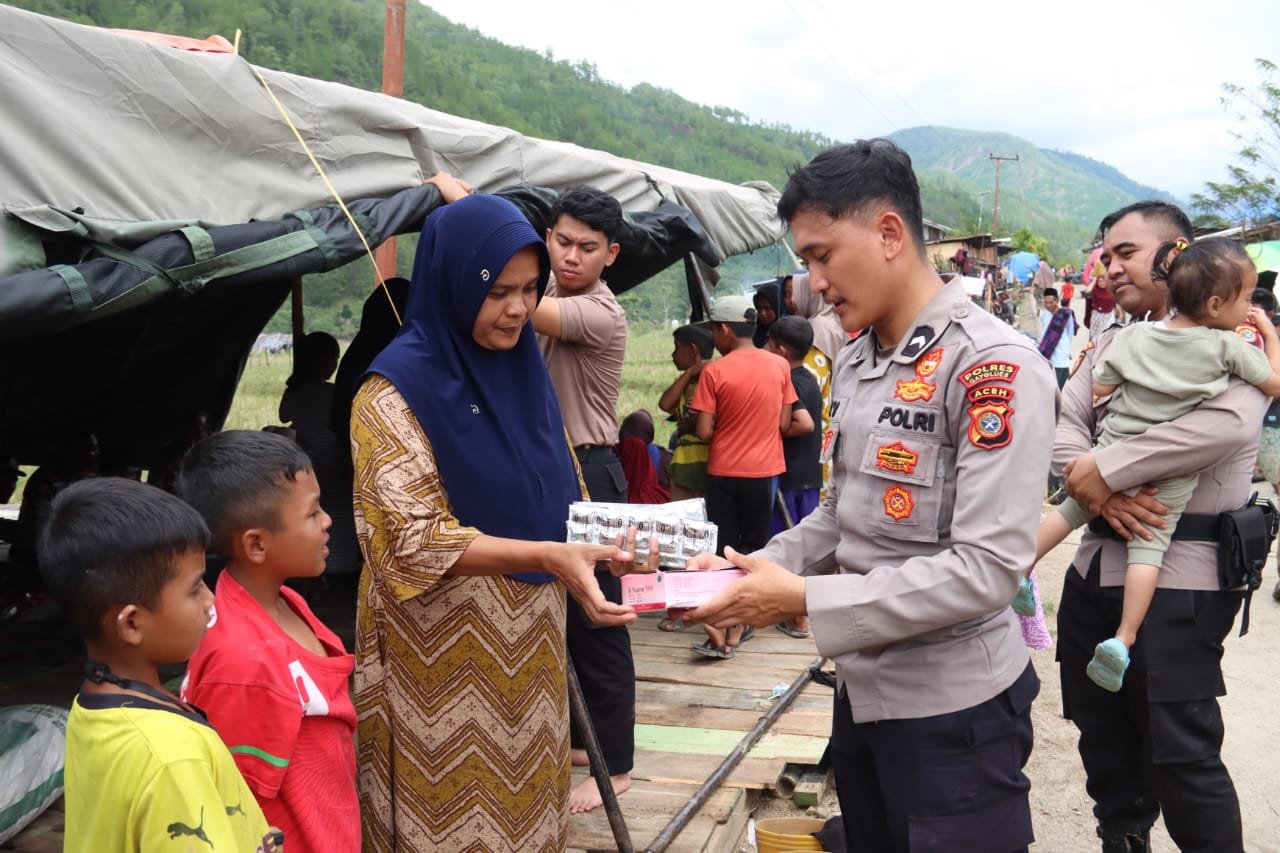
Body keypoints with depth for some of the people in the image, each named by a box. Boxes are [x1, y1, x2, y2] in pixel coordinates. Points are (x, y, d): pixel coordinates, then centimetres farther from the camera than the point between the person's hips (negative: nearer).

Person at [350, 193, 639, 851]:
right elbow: (414, 541, -22)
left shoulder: (523, 368, 6)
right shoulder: (397, 390, -15)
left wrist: (605, 537, -1)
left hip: (527, 642, 6)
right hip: (446, 657, -6)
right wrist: (546, 556, -32)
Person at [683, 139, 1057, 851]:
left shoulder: (994, 366, -18)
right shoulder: (855, 364, 8)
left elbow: (988, 569, -24)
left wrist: (804, 599, -24)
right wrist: (757, 570, -3)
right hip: (863, 689, 8)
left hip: (952, 708, -8)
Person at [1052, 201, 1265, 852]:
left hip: (1179, 576, -7)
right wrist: (1103, 494, -17)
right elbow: (1062, 423, 3)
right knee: (1102, 736, 18)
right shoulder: (1112, 342, 15)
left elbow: (1229, 424, -26)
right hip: (1097, 564, 7)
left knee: (1180, 756, -5)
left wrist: (1105, 470, -21)